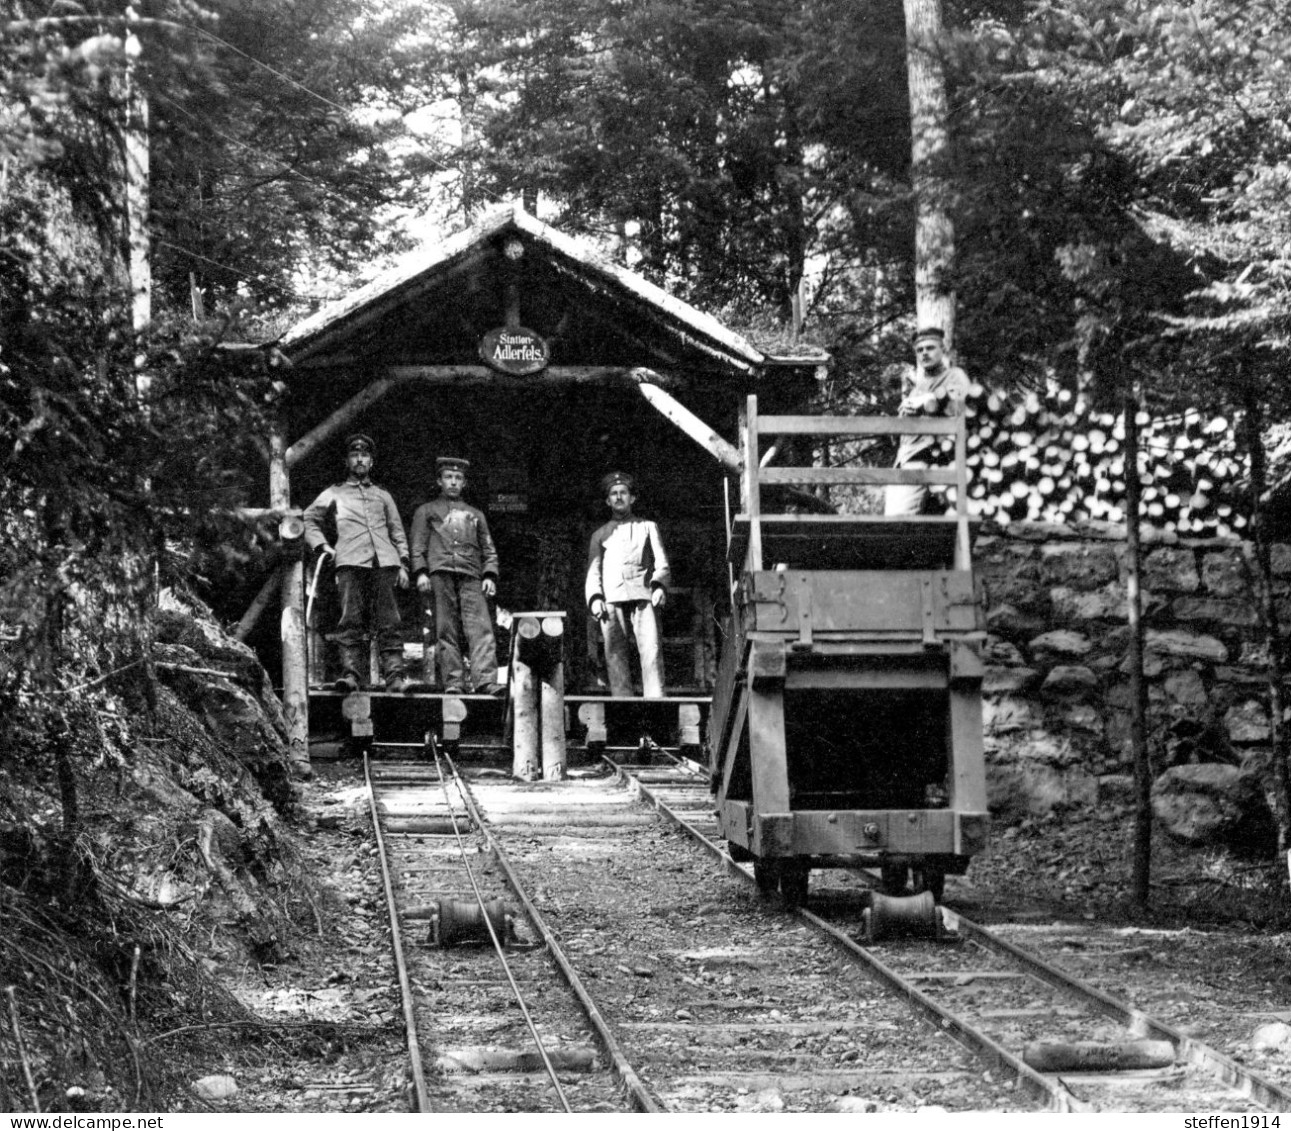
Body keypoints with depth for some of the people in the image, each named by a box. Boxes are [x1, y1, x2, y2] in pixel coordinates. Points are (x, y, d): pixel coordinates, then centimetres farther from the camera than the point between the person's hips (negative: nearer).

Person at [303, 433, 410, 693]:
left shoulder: (383, 495, 28)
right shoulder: (334, 494, 23)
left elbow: (397, 532, 24)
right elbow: (309, 521, 22)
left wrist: (403, 563, 11)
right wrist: (322, 546, 5)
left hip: (385, 563, 1)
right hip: (350, 563, -1)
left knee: (389, 622, -7)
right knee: (351, 621, -12)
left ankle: (394, 676, -13)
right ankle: (351, 673, -17)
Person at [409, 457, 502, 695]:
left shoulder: (476, 514, 27)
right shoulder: (426, 511, 21)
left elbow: (489, 550, 21)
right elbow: (418, 546, 11)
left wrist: (490, 576, 5)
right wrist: (420, 572, -5)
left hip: (471, 577, 1)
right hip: (440, 573, -1)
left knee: (481, 628, -15)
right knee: (446, 631, -7)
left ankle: (485, 681, -26)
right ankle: (453, 682, -9)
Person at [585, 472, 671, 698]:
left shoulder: (648, 527, 23)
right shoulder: (600, 535, 25)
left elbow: (662, 565, 13)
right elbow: (593, 571, 16)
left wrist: (659, 586, -8)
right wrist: (595, 598, -3)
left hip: (643, 595, -1)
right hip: (611, 599, 1)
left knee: (651, 650, -17)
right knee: (615, 655, -7)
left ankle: (655, 703, -25)